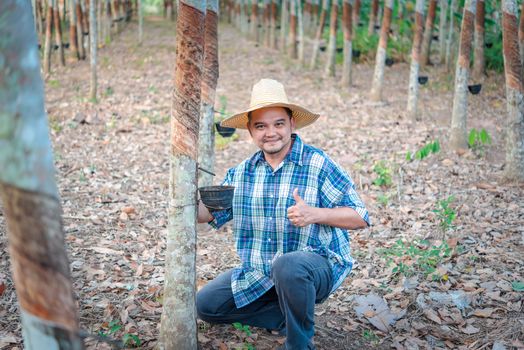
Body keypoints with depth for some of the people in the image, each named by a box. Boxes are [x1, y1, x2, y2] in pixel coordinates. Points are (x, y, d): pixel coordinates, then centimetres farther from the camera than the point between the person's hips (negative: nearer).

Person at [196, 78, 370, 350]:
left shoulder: (318, 164, -12)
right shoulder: (242, 172, 5)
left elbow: (360, 217, -12)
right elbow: (209, 214, 7)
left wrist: (314, 214, -27)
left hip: (316, 266, -6)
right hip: (259, 275, 6)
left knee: (288, 266, -39)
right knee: (206, 304, 0)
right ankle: (290, 317, 4)